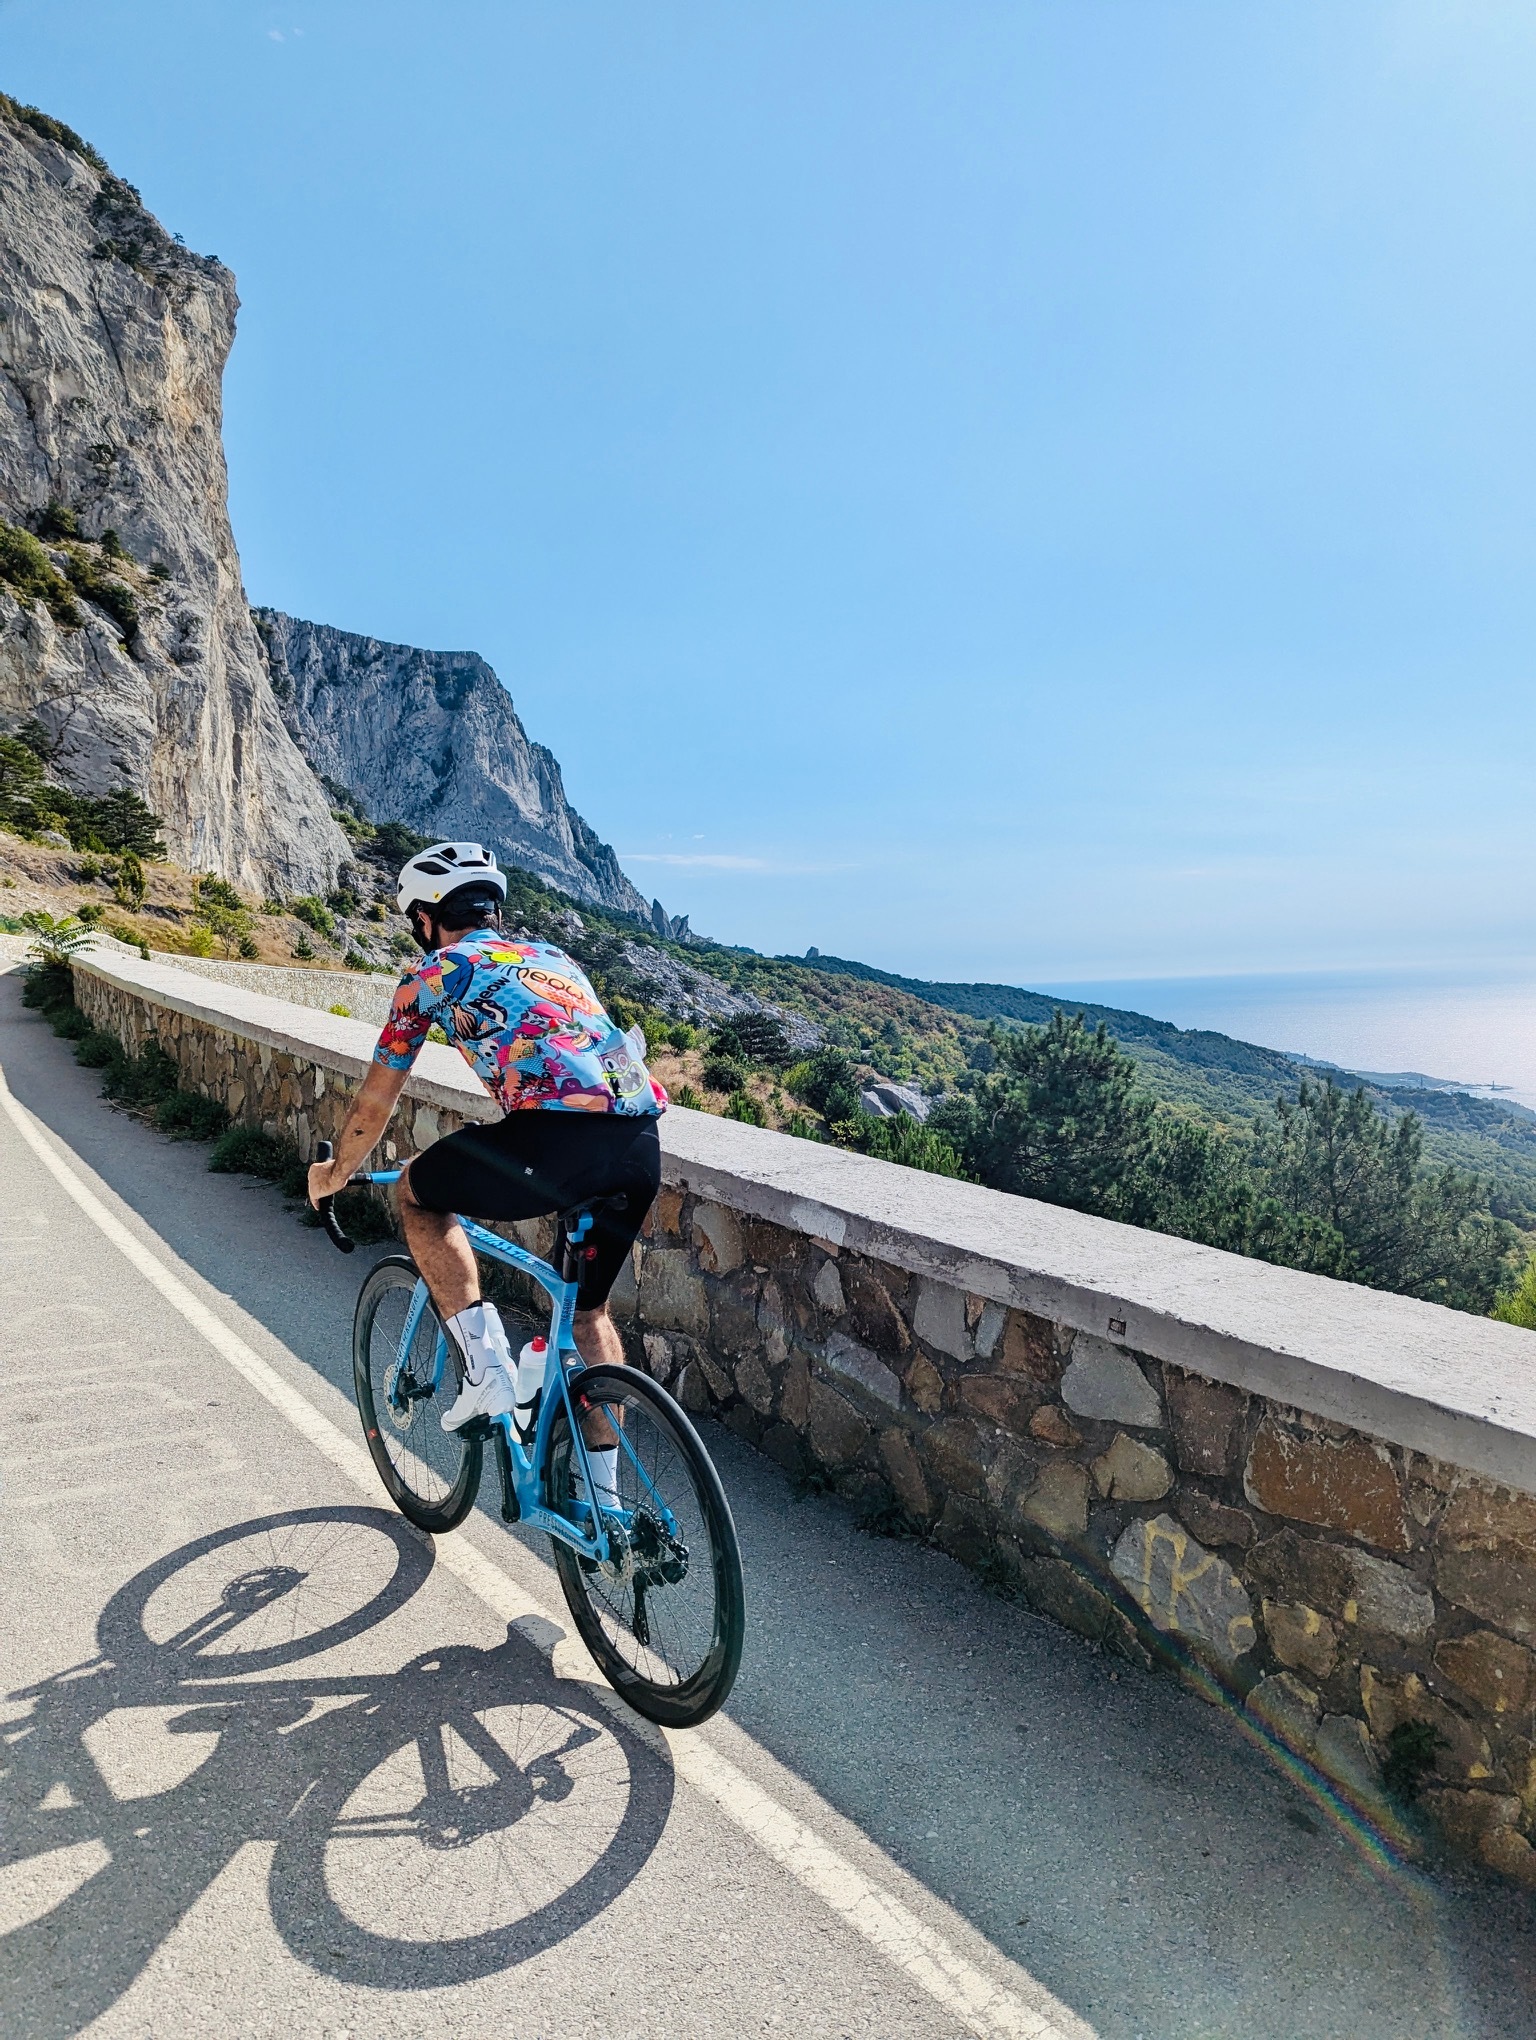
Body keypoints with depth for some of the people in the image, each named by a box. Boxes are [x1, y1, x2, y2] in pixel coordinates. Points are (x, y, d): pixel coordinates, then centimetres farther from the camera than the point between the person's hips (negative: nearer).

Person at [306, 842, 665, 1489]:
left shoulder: (432, 973, 18)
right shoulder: (555, 957, 32)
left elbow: (374, 1105, 25)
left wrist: (334, 1175, 45)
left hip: (557, 1134, -6)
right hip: (643, 1143, 6)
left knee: (417, 1192, 23)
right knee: (590, 1307, 27)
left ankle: (486, 1366, 15)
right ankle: (603, 1490, 33)